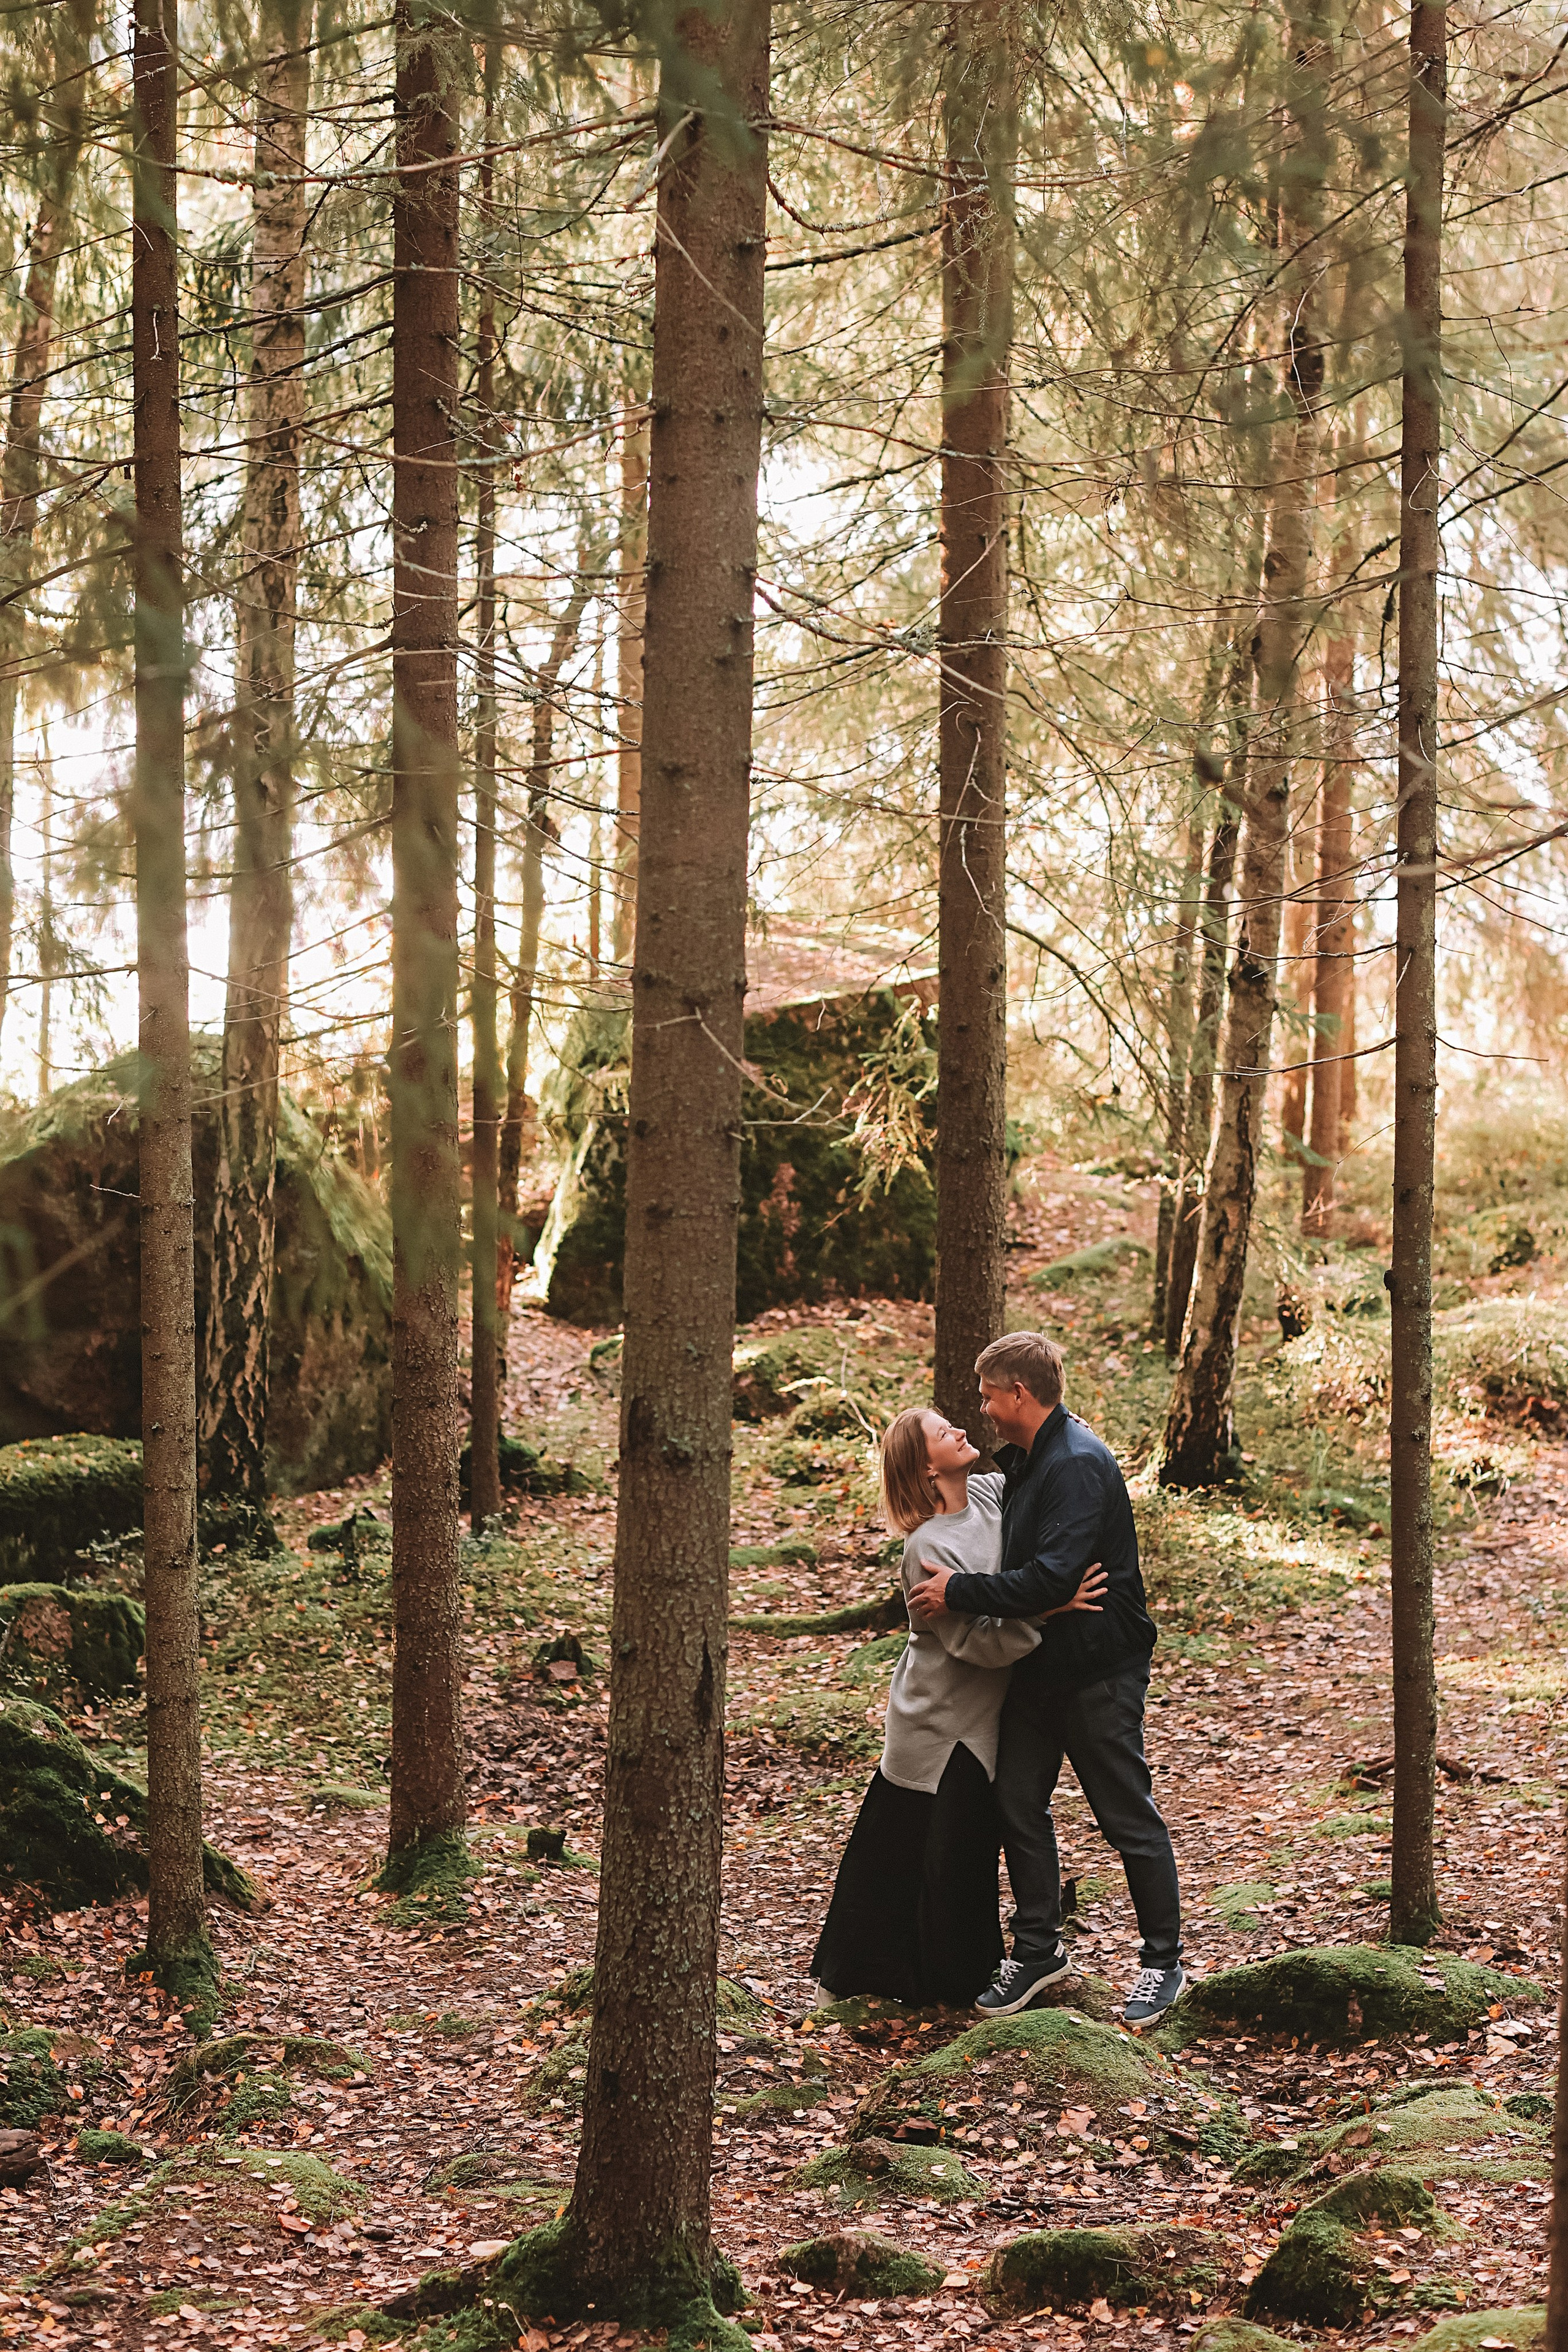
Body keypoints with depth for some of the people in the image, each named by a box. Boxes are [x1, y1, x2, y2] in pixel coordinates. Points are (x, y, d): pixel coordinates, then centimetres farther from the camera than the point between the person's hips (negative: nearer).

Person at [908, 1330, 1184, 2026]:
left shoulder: (1079, 1466, -22)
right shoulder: (1022, 1460, 10)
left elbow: (1051, 1578, -30)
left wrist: (959, 1592, -23)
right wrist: (958, 1582, 11)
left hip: (1099, 1673, -9)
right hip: (1037, 1668, 9)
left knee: (1129, 1818, 1)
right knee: (1019, 1805, 11)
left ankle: (1164, 1963, 12)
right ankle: (1037, 1951, 22)